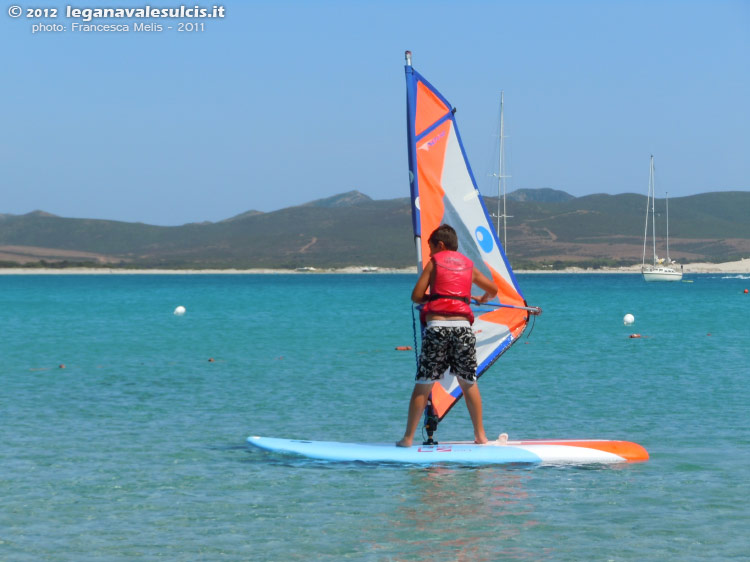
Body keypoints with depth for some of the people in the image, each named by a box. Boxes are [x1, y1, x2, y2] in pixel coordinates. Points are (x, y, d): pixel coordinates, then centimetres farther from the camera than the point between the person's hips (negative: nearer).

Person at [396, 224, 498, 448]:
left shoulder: (434, 263, 8)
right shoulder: (468, 265, 18)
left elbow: (416, 296, 5)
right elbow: (493, 289, 29)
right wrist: (481, 299, 50)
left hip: (437, 326, -3)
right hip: (463, 326, 3)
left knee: (423, 385, 1)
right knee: (469, 382, 15)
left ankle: (408, 437, 1)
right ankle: (480, 435, 15)